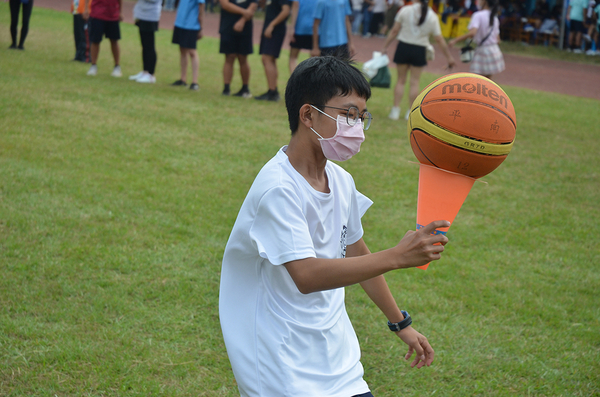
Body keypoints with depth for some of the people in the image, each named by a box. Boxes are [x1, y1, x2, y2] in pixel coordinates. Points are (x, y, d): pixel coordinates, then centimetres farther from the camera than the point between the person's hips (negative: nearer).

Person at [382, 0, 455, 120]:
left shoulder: (405, 10, -7)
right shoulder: (432, 17, -6)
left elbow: (394, 31, -4)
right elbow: (439, 40, -2)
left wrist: (385, 47, 4)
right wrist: (449, 57, 6)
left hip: (403, 47, 1)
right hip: (419, 51, 0)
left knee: (401, 80, 10)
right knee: (414, 82, 8)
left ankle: (395, 110, 8)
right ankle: (410, 112, 9)